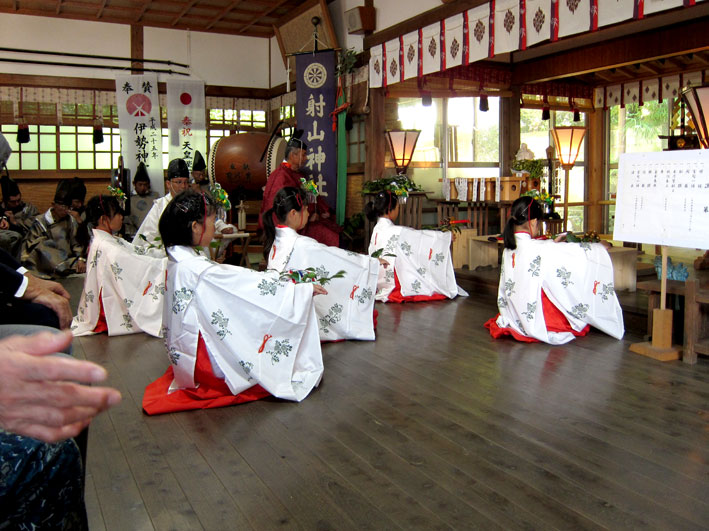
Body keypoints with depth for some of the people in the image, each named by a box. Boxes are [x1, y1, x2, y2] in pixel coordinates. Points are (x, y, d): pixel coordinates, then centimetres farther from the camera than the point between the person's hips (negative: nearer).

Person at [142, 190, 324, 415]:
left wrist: (275, 277, 9)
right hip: (206, 364, -9)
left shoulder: (178, 260, 3)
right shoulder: (198, 270, -27)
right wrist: (304, 291, -10)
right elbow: (251, 287, -21)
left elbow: (235, 279, 8)